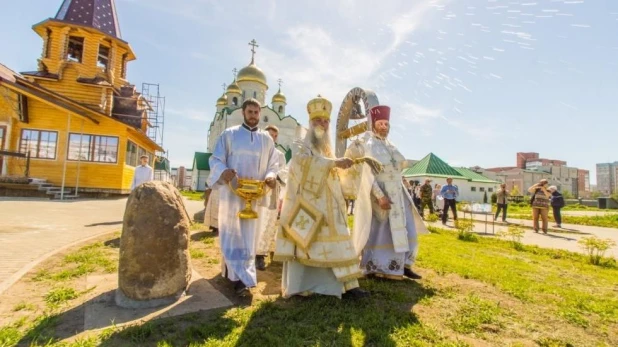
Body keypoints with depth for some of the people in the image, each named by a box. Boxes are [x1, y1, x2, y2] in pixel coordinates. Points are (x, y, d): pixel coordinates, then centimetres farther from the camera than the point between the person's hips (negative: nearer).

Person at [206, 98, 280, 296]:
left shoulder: (266, 139, 12)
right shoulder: (229, 134, 5)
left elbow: (273, 164, 12)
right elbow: (215, 159, 1)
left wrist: (271, 176, -12)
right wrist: (223, 171, -22)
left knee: (249, 235, 5)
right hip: (232, 191, -2)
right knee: (232, 233, -2)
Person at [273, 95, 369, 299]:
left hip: (328, 207, 6)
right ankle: (298, 286, 7)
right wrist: (334, 163, -26)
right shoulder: (300, 146, 2)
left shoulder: (328, 150, 22)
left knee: (337, 243, 1)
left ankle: (348, 286, 3)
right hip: (307, 204, -6)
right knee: (304, 243, -3)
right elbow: (304, 161, -22)